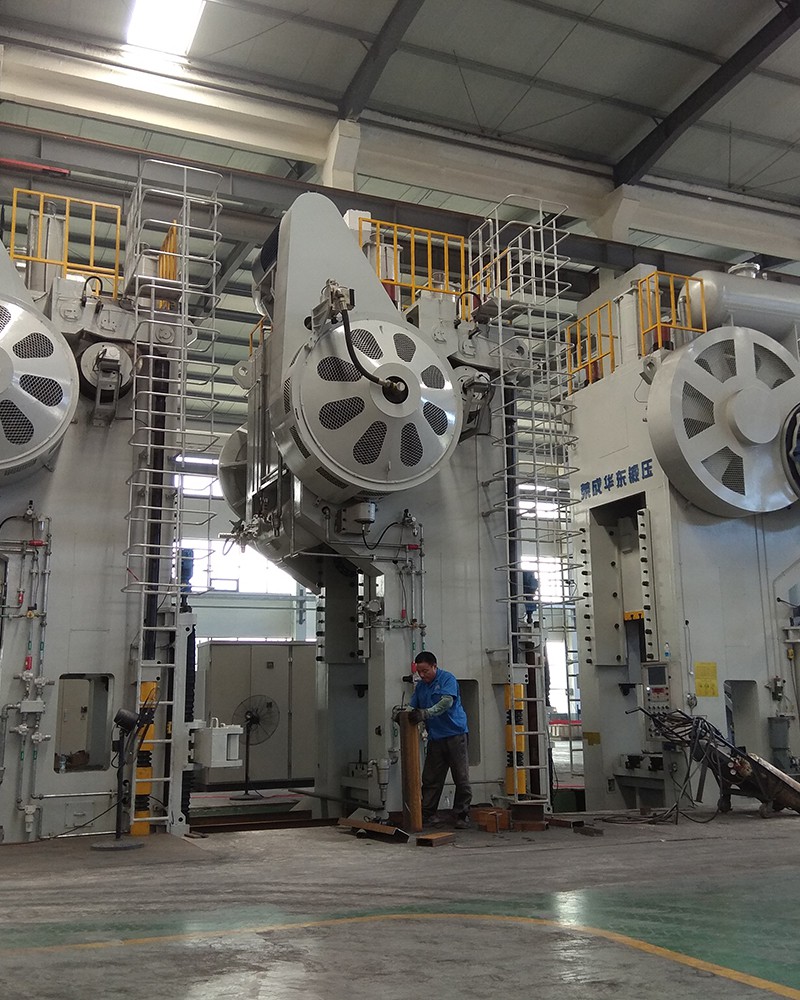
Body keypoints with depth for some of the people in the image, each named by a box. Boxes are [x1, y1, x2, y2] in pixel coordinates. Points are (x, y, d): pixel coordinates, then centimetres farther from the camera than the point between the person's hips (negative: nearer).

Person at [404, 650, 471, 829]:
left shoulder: (447, 679, -9)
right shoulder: (420, 686, 12)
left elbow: (447, 702, -24)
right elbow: (412, 707, 12)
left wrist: (425, 713, -34)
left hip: (455, 735, -6)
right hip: (435, 738, 6)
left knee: (461, 779, -1)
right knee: (430, 779, 5)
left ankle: (462, 816, 7)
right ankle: (427, 815, 11)